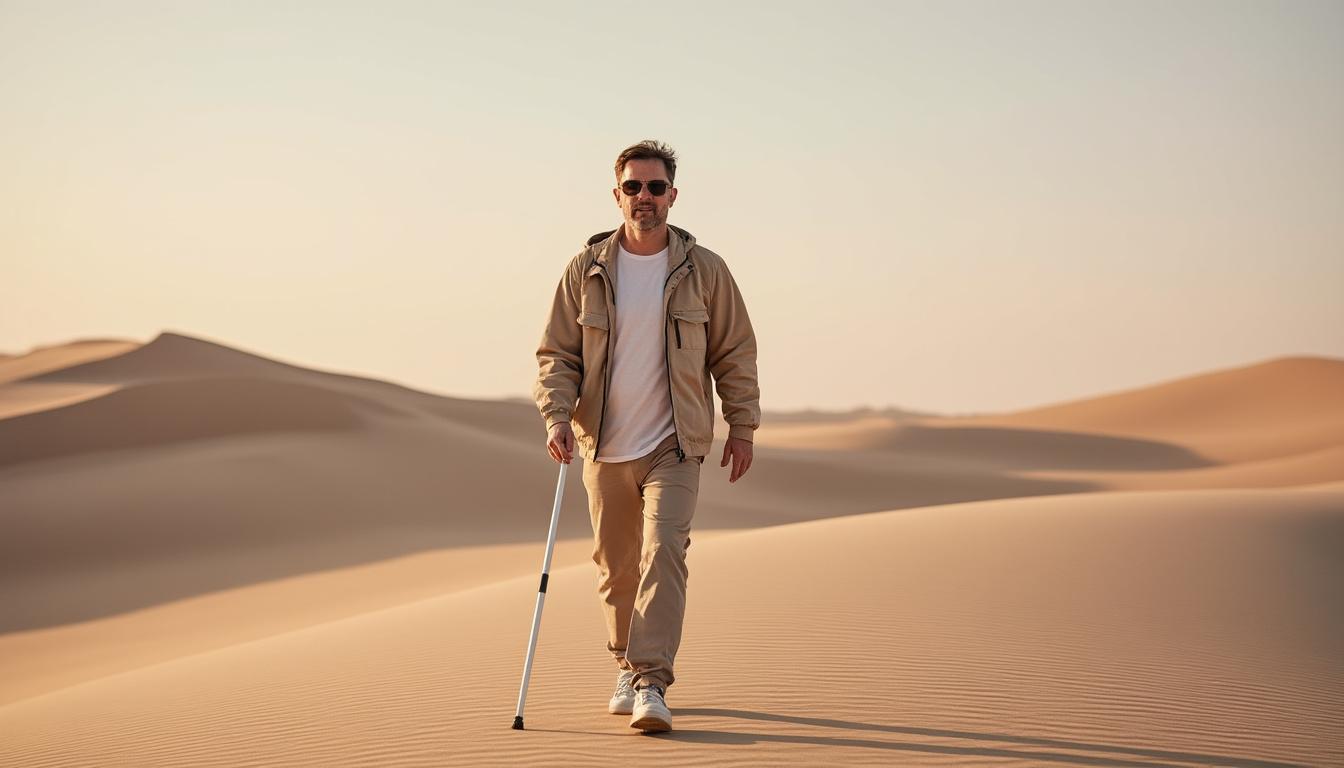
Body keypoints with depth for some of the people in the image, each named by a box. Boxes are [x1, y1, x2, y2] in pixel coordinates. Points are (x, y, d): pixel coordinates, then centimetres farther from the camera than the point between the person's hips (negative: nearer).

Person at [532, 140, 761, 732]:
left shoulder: (704, 270, 0)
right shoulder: (586, 270, 2)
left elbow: (735, 353, 7)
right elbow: (556, 353, 4)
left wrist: (742, 427, 4)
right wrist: (557, 415, -12)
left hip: (675, 447, -2)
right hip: (604, 448, 2)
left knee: (662, 555, -16)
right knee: (616, 566, 11)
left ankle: (651, 684, -18)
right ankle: (626, 667, 31)